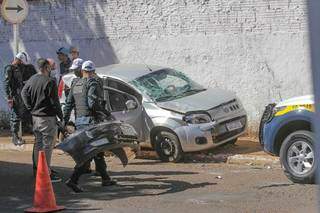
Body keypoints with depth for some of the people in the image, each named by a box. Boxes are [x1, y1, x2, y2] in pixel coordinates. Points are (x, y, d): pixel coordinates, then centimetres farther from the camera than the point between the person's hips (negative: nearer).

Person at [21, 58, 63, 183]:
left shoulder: (32, 80, 6)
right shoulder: (49, 82, -17)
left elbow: (24, 93, 13)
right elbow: (54, 102, -16)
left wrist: (31, 108, 12)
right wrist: (61, 116, -6)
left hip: (35, 116, 8)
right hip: (47, 118, -8)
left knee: (38, 143, 17)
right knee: (47, 145, -3)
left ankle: (38, 169, 24)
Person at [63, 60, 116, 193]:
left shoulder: (75, 84, 14)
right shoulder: (92, 83, -9)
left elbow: (68, 104, 12)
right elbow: (92, 103, -20)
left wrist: (64, 121, 13)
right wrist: (105, 112, -6)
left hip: (78, 121, 8)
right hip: (90, 120, -8)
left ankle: (105, 178, 25)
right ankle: (73, 180, -21)